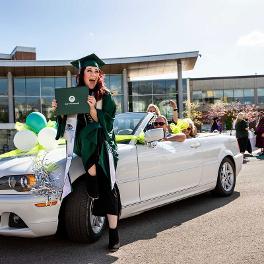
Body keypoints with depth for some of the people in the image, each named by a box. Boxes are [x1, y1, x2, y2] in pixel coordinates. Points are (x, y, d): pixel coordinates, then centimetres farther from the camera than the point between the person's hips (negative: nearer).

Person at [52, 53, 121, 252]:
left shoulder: (105, 96, 3)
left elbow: (106, 123, -6)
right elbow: (67, 121, 11)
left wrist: (93, 108, -20)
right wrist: (59, 109, -7)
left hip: (103, 143, -3)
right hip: (82, 143, 3)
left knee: (107, 184, -16)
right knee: (89, 131, -30)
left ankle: (114, 233, -12)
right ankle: (92, 182, -16)